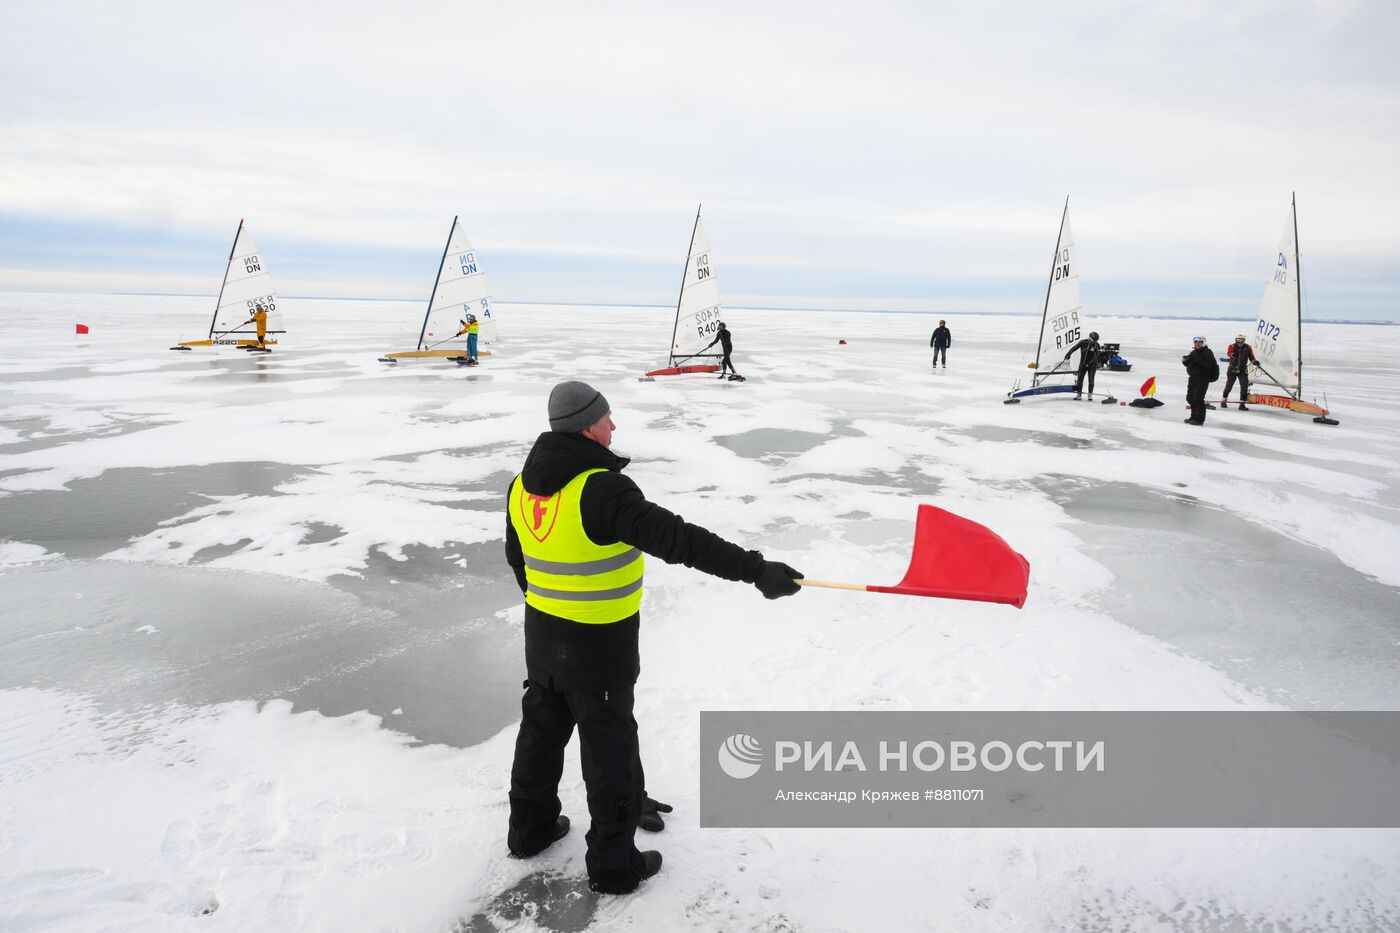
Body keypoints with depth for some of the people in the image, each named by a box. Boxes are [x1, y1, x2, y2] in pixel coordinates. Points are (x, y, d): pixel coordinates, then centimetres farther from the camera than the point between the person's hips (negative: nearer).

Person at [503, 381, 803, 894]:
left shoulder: (523, 485, 0)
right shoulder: (602, 489, -27)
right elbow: (677, 539, -33)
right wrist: (755, 568, -32)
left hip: (543, 638, 8)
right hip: (599, 649, -7)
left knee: (541, 731, 24)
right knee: (610, 752, 8)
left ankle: (531, 828, 42)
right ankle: (613, 865, 23)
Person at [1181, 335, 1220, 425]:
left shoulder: (1207, 353, -8)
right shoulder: (1194, 352, 15)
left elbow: (1207, 364, -23)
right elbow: (1188, 364, 17)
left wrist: (1195, 359, -26)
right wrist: (1185, 360, -5)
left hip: (1203, 379, -8)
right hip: (1193, 378, 8)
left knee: (1198, 398, -14)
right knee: (1190, 398, 11)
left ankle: (1199, 419, -9)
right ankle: (1194, 416, 26)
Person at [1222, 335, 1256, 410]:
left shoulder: (1248, 348, 2)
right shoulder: (1232, 346, -7)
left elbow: (1251, 357, 9)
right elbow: (1229, 353, -27)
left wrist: (1254, 361, -12)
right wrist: (1233, 354, -48)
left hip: (1243, 370, 2)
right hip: (1232, 369, -2)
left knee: (1244, 386, -8)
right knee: (1229, 385, 7)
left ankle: (1242, 403, -1)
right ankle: (1224, 400, 26)